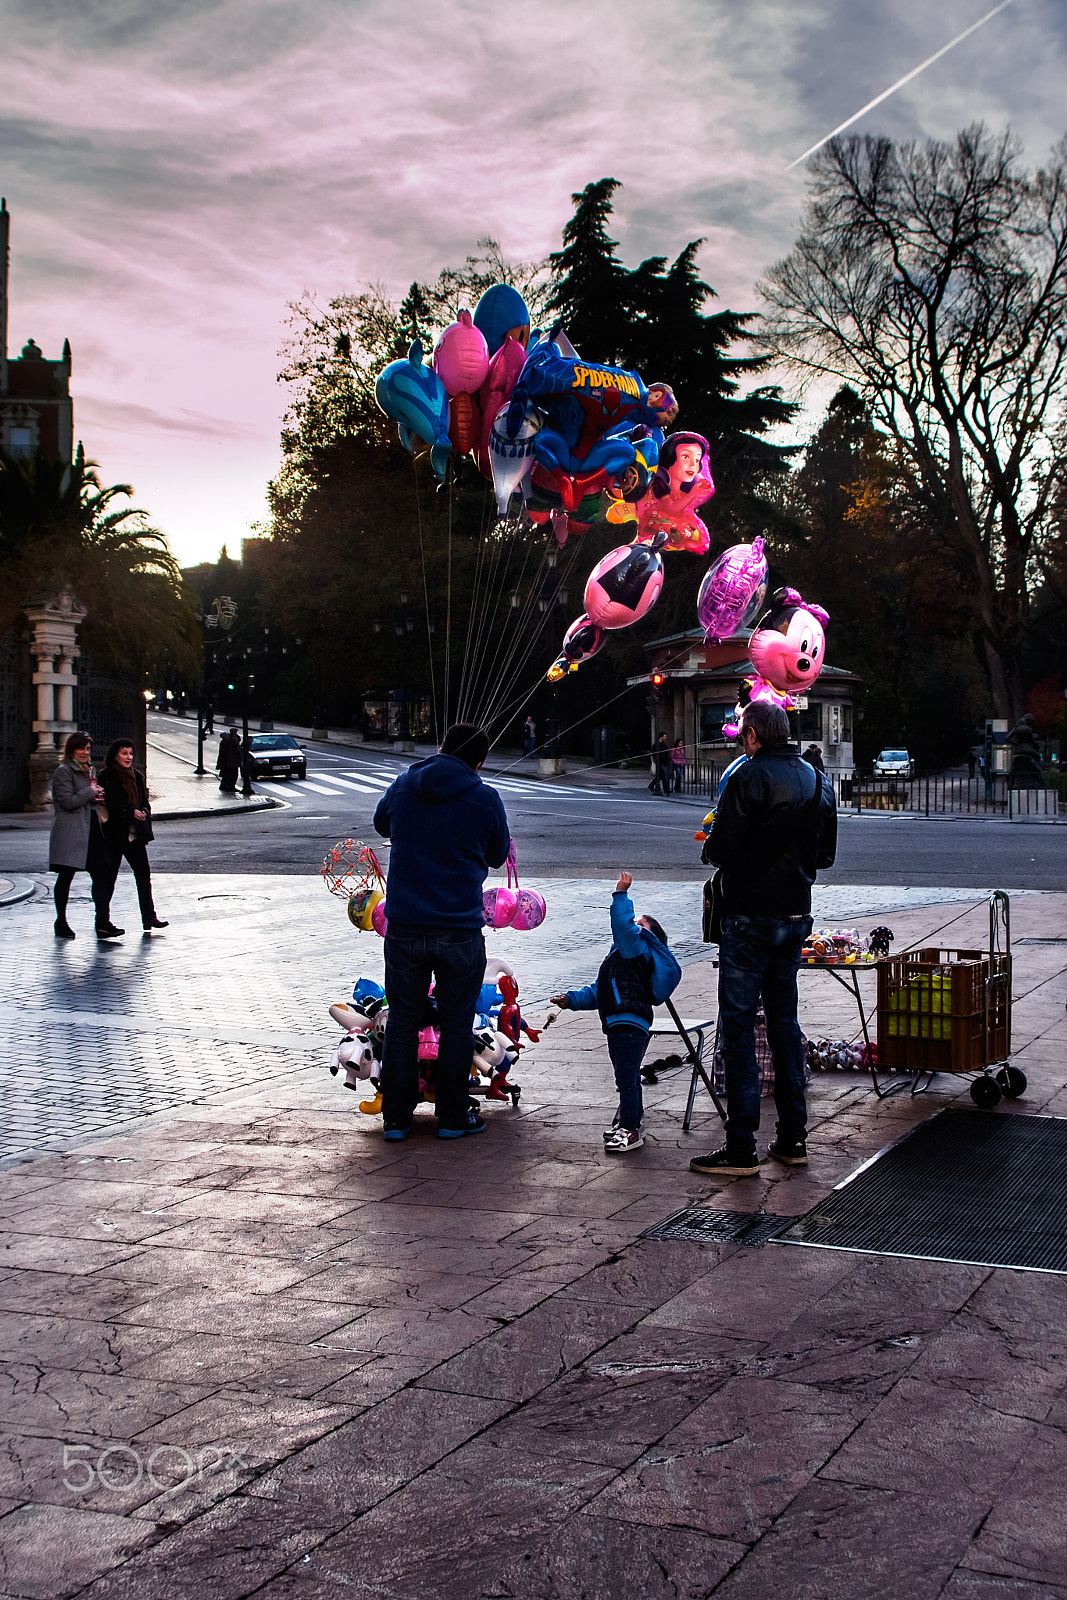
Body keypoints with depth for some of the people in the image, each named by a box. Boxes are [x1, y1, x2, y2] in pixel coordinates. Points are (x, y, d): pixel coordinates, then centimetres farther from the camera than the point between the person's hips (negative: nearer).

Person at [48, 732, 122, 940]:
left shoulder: (89, 770, 20)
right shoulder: (63, 771, -6)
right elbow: (68, 801, -17)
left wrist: (96, 798, 12)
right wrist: (90, 793, -9)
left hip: (92, 828, 8)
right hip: (70, 831, -8)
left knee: (102, 873, -2)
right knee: (66, 876, 2)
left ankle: (103, 923, -3)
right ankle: (61, 923, 13)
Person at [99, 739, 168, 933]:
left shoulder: (137, 777, 14)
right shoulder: (107, 777, -6)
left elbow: (144, 802, 17)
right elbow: (110, 805, -14)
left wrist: (144, 812, -4)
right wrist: (132, 812, -19)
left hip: (135, 835, 6)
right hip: (114, 835, -5)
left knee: (143, 874, -1)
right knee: (109, 875, 2)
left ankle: (149, 917, -2)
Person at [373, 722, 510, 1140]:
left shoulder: (402, 786, 0)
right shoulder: (486, 799, -7)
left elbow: (381, 823, 21)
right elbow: (497, 856, 8)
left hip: (404, 928, 2)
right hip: (460, 930, -2)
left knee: (402, 1022, 12)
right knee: (456, 1024, 11)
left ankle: (396, 1117, 17)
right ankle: (452, 1117, 18)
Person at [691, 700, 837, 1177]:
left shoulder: (750, 776, -14)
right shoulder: (818, 781, 10)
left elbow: (721, 848, -18)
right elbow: (825, 854, 15)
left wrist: (709, 843, 3)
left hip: (751, 918, -7)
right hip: (797, 915, 7)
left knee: (738, 1026, -3)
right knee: (784, 1022, 15)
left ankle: (741, 1149, -3)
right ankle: (793, 1138, 18)